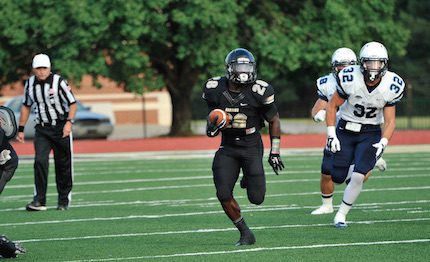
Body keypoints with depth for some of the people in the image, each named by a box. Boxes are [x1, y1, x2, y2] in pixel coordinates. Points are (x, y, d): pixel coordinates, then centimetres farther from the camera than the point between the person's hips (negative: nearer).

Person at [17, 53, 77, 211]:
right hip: (42, 129, 3)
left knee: (63, 165, 4)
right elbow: (26, 106, 16)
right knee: (40, 161, -14)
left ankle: (64, 200, 17)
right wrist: (21, 129, 13)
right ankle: (39, 201, -14)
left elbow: (72, 103, -7)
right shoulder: (30, 84, 3)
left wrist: (69, 122, -22)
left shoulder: (59, 82, -11)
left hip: (61, 127, -3)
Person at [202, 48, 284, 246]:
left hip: (251, 147, -2)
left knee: (256, 198, -7)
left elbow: (274, 120, -1)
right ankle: (245, 233, 8)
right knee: (223, 194, -12)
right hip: (228, 147, 2)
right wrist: (212, 127, -15)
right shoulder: (216, 89, -9)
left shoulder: (259, 92, -15)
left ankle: (250, 179, 31)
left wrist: (274, 152, -1)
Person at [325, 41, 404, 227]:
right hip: (346, 130, 0)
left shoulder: (391, 86, -15)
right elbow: (332, 106, -6)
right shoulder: (350, 79, -20)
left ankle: (341, 215, 3)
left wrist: (383, 143, -23)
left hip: (371, 133, 0)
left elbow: (390, 121, -7)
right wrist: (331, 135, -11)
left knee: (358, 176, -15)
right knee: (337, 176, 0)